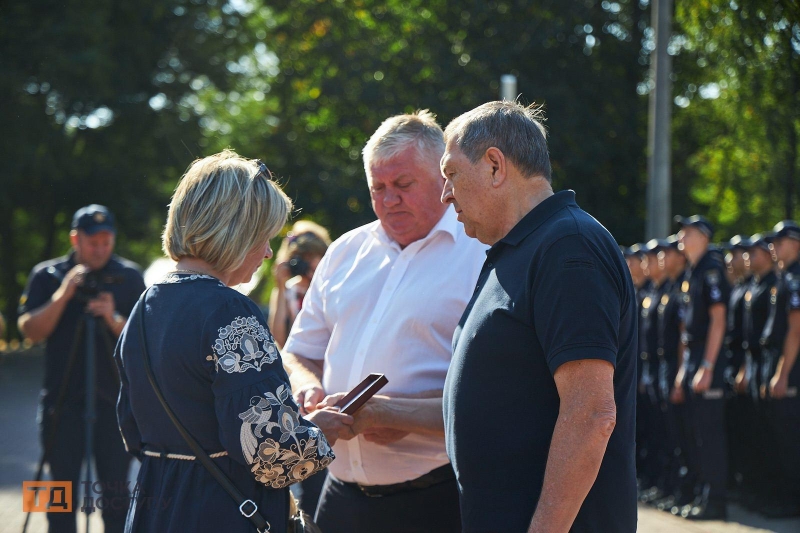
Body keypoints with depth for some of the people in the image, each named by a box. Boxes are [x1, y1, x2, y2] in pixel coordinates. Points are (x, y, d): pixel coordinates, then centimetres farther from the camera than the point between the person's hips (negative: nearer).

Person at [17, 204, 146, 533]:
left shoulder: (130, 277, 6)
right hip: (62, 401, 0)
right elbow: (30, 330, -4)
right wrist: (63, 294, -16)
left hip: (114, 401, 0)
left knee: (117, 494, 0)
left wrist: (114, 320, -16)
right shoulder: (47, 275, 5)